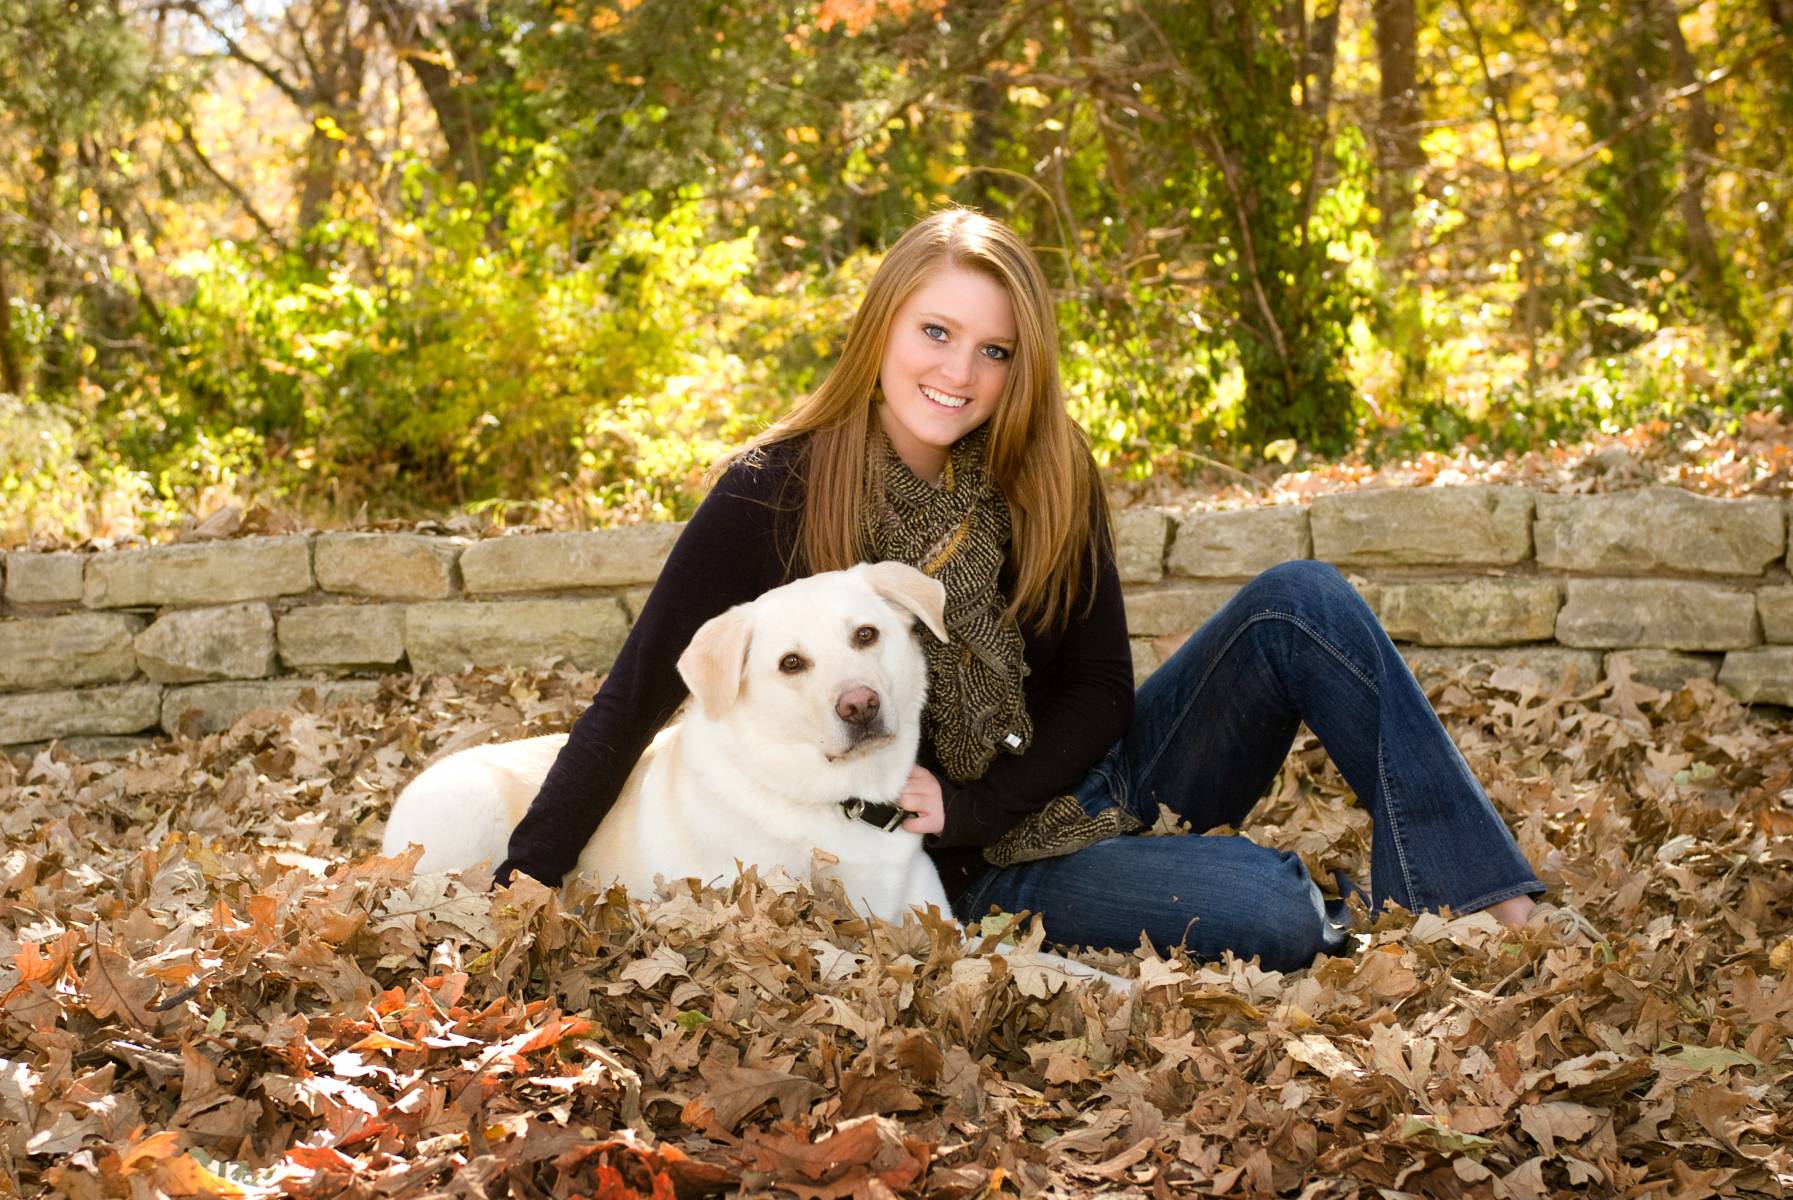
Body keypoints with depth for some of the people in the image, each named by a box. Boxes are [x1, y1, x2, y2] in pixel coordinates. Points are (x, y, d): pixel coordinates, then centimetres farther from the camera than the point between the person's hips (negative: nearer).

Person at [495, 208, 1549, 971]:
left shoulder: (1046, 477, -4)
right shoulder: (773, 499, -15)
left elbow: (1097, 692, -1)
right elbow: (635, 701, -13)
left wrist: (967, 804, -17)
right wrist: (518, 896, -18)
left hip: (1094, 780, 5)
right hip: (987, 872, -5)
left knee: (1298, 602, -18)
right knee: (1278, 919, -31)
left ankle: (1491, 904, -14)